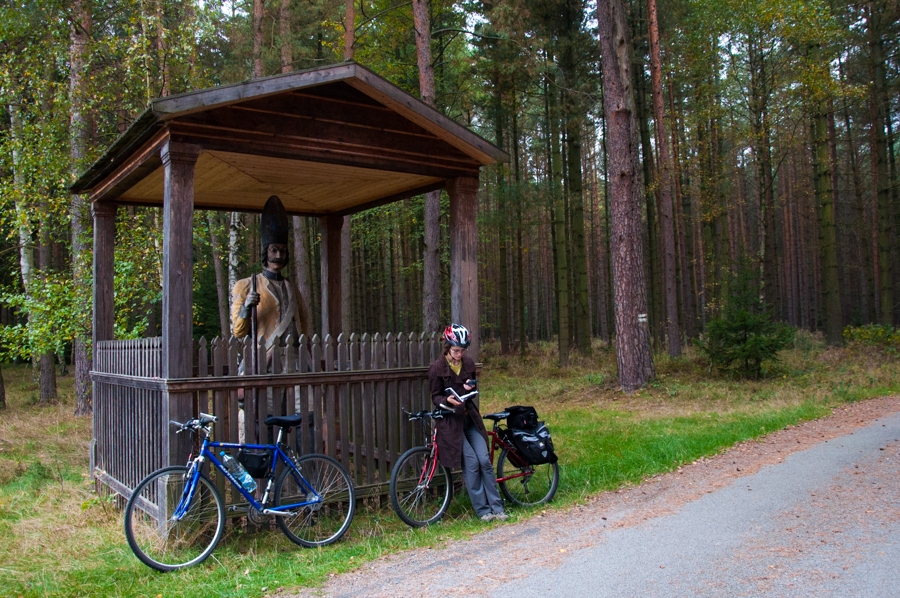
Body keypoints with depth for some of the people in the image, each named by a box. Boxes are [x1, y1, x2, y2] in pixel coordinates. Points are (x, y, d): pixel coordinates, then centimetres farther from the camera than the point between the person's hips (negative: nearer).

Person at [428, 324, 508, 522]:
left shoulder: (468, 363, 5)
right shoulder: (438, 368, -9)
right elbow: (435, 397, -4)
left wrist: (470, 387, -6)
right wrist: (447, 400, -26)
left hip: (469, 418, 5)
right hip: (450, 420, -4)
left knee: (485, 460, -4)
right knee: (471, 463, -10)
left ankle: (496, 507, 6)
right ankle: (482, 510, 2)